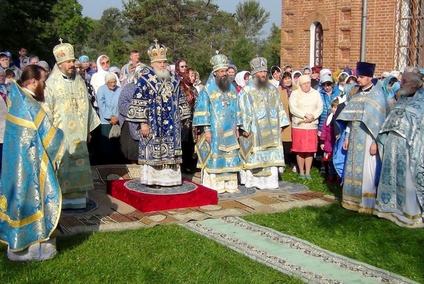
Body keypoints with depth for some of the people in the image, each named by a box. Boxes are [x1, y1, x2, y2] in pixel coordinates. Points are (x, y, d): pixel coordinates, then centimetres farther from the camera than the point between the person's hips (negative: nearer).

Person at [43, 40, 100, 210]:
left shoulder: (79, 81, 7)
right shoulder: (51, 83, -8)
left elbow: (86, 105, 12)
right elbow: (46, 111, -8)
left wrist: (88, 129, 12)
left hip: (78, 133, 5)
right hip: (60, 133, -5)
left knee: (79, 164, 9)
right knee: (62, 166, 0)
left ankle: (78, 197, 18)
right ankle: (61, 199, 10)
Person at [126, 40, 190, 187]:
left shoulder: (172, 79, 11)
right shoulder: (145, 79, -7)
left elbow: (179, 100, 17)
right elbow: (139, 102, -11)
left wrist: (180, 118, 13)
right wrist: (143, 123, -16)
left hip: (171, 123, 6)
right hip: (153, 123, -6)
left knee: (170, 149, 7)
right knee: (153, 149, -3)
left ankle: (169, 177, 16)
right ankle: (152, 179, 4)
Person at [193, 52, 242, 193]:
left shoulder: (231, 88, 12)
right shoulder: (208, 89, -5)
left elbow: (236, 109, 16)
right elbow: (202, 110, -7)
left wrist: (237, 127, 12)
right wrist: (206, 129, -12)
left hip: (229, 130, 5)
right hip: (214, 130, -5)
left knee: (230, 156, 6)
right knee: (213, 156, -2)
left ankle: (230, 184, 14)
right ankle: (213, 186, 4)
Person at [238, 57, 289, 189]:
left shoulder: (273, 90, 12)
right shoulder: (247, 91, -4)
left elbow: (279, 107, 15)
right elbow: (243, 109, -8)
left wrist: (280, 124, 9)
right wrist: (244, 128, -14)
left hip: (271, 131, 5)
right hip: (254, 131, -4)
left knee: (271, 156, 3)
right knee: (254, 156, -1)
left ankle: (270, 180, 8)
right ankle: (251, 180, 6)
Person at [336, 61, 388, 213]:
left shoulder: (377, 94, -8)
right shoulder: (357, 94, 11)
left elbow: (380, 119, -11)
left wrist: (375, 142, -15)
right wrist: (347, 137, 10)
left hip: (367, 138, -6)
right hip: (355, 138, 6)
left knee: (367, 169, -2)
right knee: (353, 168, 8)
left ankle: (367, 202, 6)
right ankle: (354, 199, 17)